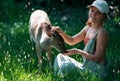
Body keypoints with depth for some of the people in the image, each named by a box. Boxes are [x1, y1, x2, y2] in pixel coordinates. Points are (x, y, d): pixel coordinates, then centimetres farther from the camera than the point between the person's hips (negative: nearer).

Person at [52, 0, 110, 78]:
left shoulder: (102, 33, -20)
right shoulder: (88, 28, 5)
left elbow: (97, 58, -21)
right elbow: (72, 41, 12)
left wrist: (78, 51, -21)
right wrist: (61, 33, -6)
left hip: (97, 71, -9)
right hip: (87, 66, 9)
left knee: (65, 66, -20)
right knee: (60, 57, 13)